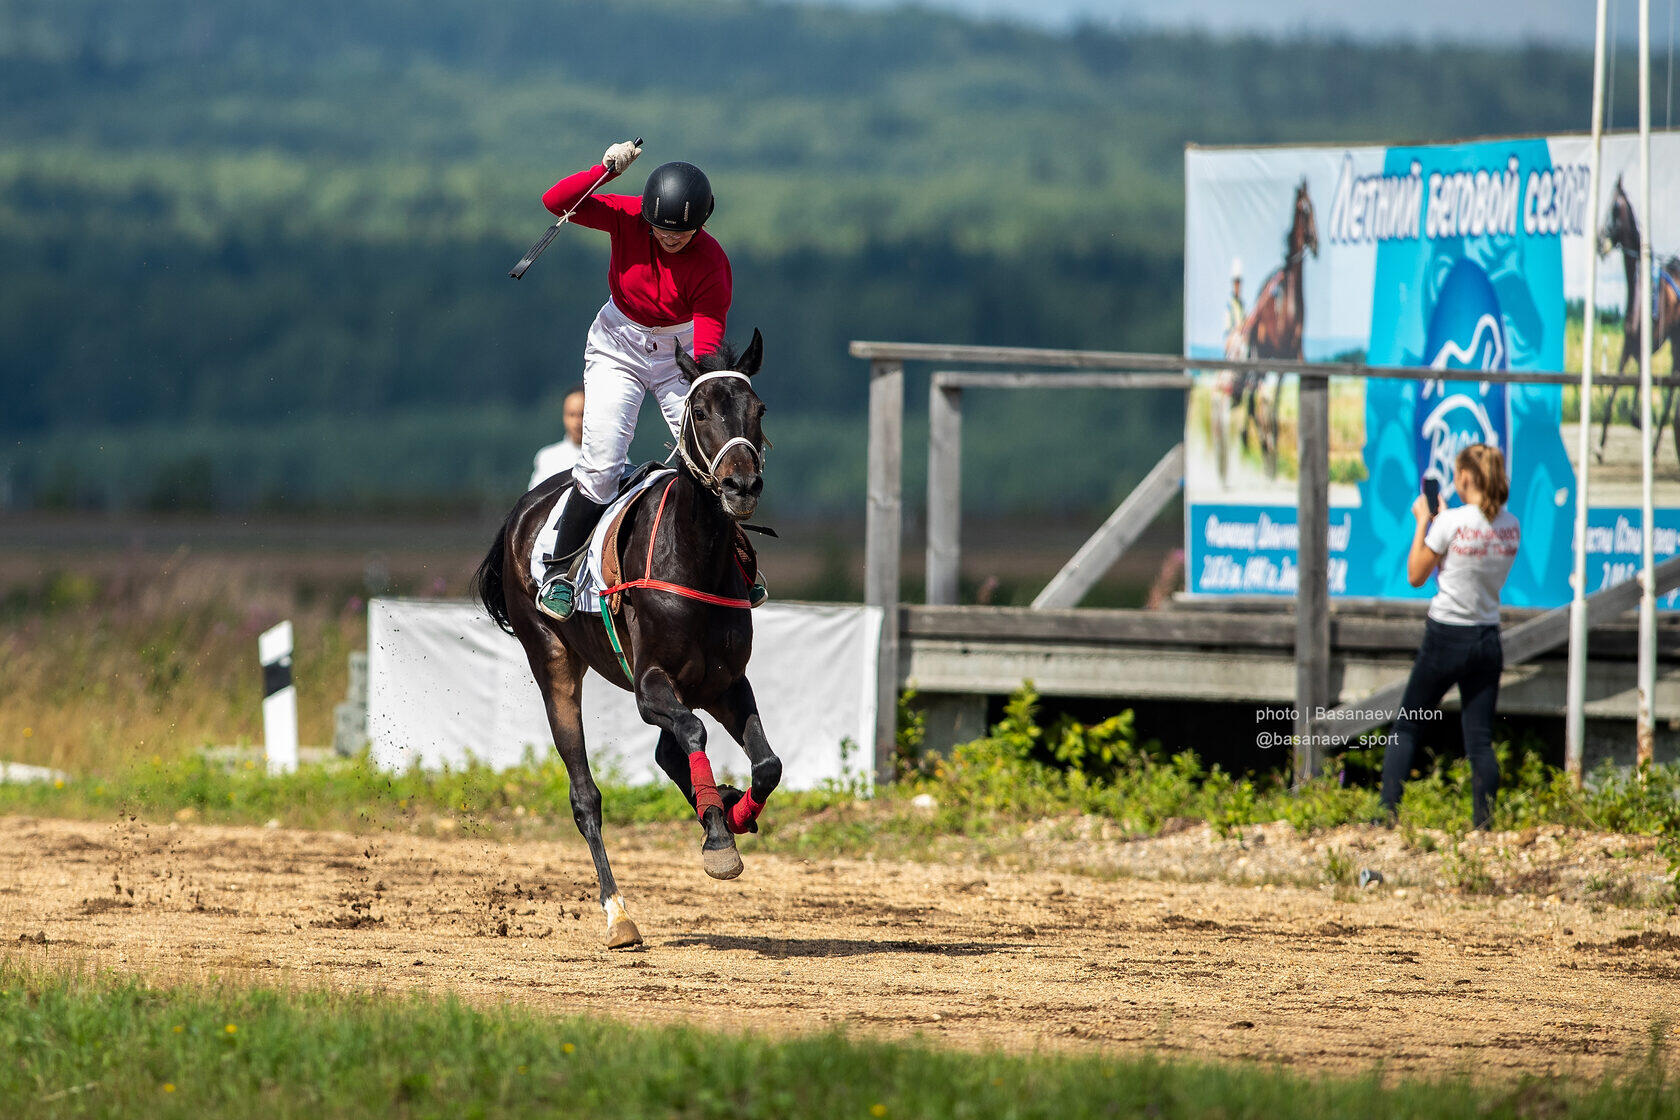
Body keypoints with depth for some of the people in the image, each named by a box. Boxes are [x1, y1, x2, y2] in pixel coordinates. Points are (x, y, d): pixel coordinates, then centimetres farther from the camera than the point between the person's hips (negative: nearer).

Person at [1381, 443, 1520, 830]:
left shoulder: (1450, 523, -15)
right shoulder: (1511, 527, 0)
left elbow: (1416, 576, -5)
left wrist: (1423, 521, 4)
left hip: (1446, 636, -4)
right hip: (1488, 638, 4)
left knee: (1406, 727, 10)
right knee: (1480, 740, 6)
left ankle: (1389, 812, 4)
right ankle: (1483, 824, 0)